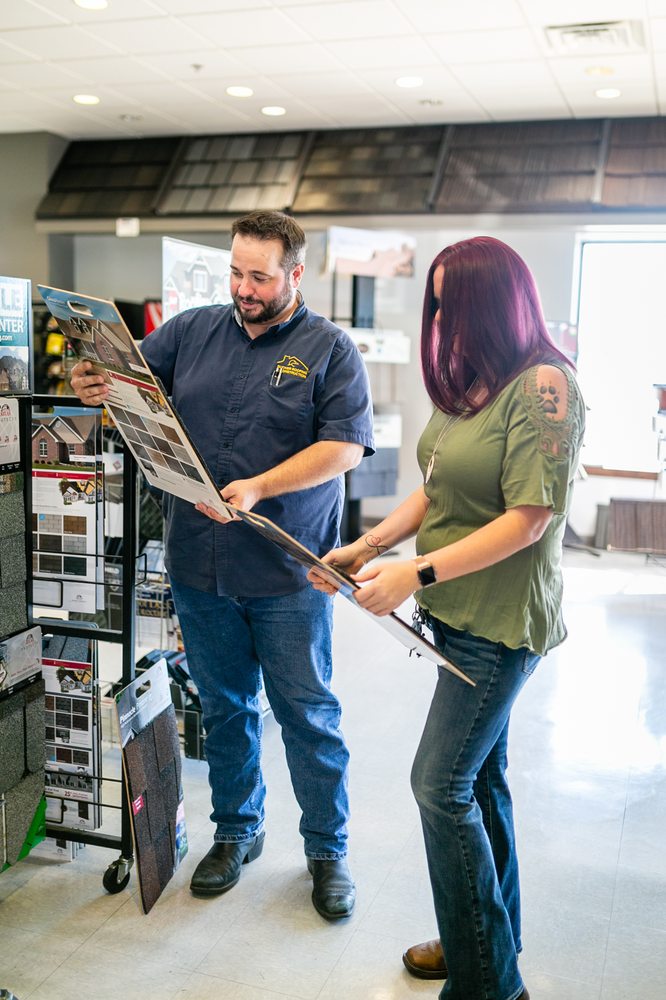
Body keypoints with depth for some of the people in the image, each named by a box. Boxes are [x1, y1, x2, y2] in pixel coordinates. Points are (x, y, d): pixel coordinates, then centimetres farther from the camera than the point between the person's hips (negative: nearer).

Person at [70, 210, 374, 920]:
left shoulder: (330, 350, -4)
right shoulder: (192, 331, 7)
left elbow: (345, 446, -12)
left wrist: (258, 488, -22)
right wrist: (96, 386, -13)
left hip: (287, 572, -3)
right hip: (199, 564, 4)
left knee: (307, 714, 8)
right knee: (224, 707, 17)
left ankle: (327, 849, 26)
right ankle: (236, 831, 37)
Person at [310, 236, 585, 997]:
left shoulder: (543, 384, -17)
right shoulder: (468, 382, 10)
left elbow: (530, 518, -21)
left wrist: (417, 572, -23)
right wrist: (367, 547, 2)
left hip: (501, 619, -8)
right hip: (454, 611, 8)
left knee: (441, 785, -3)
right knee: (479, 775, 18)